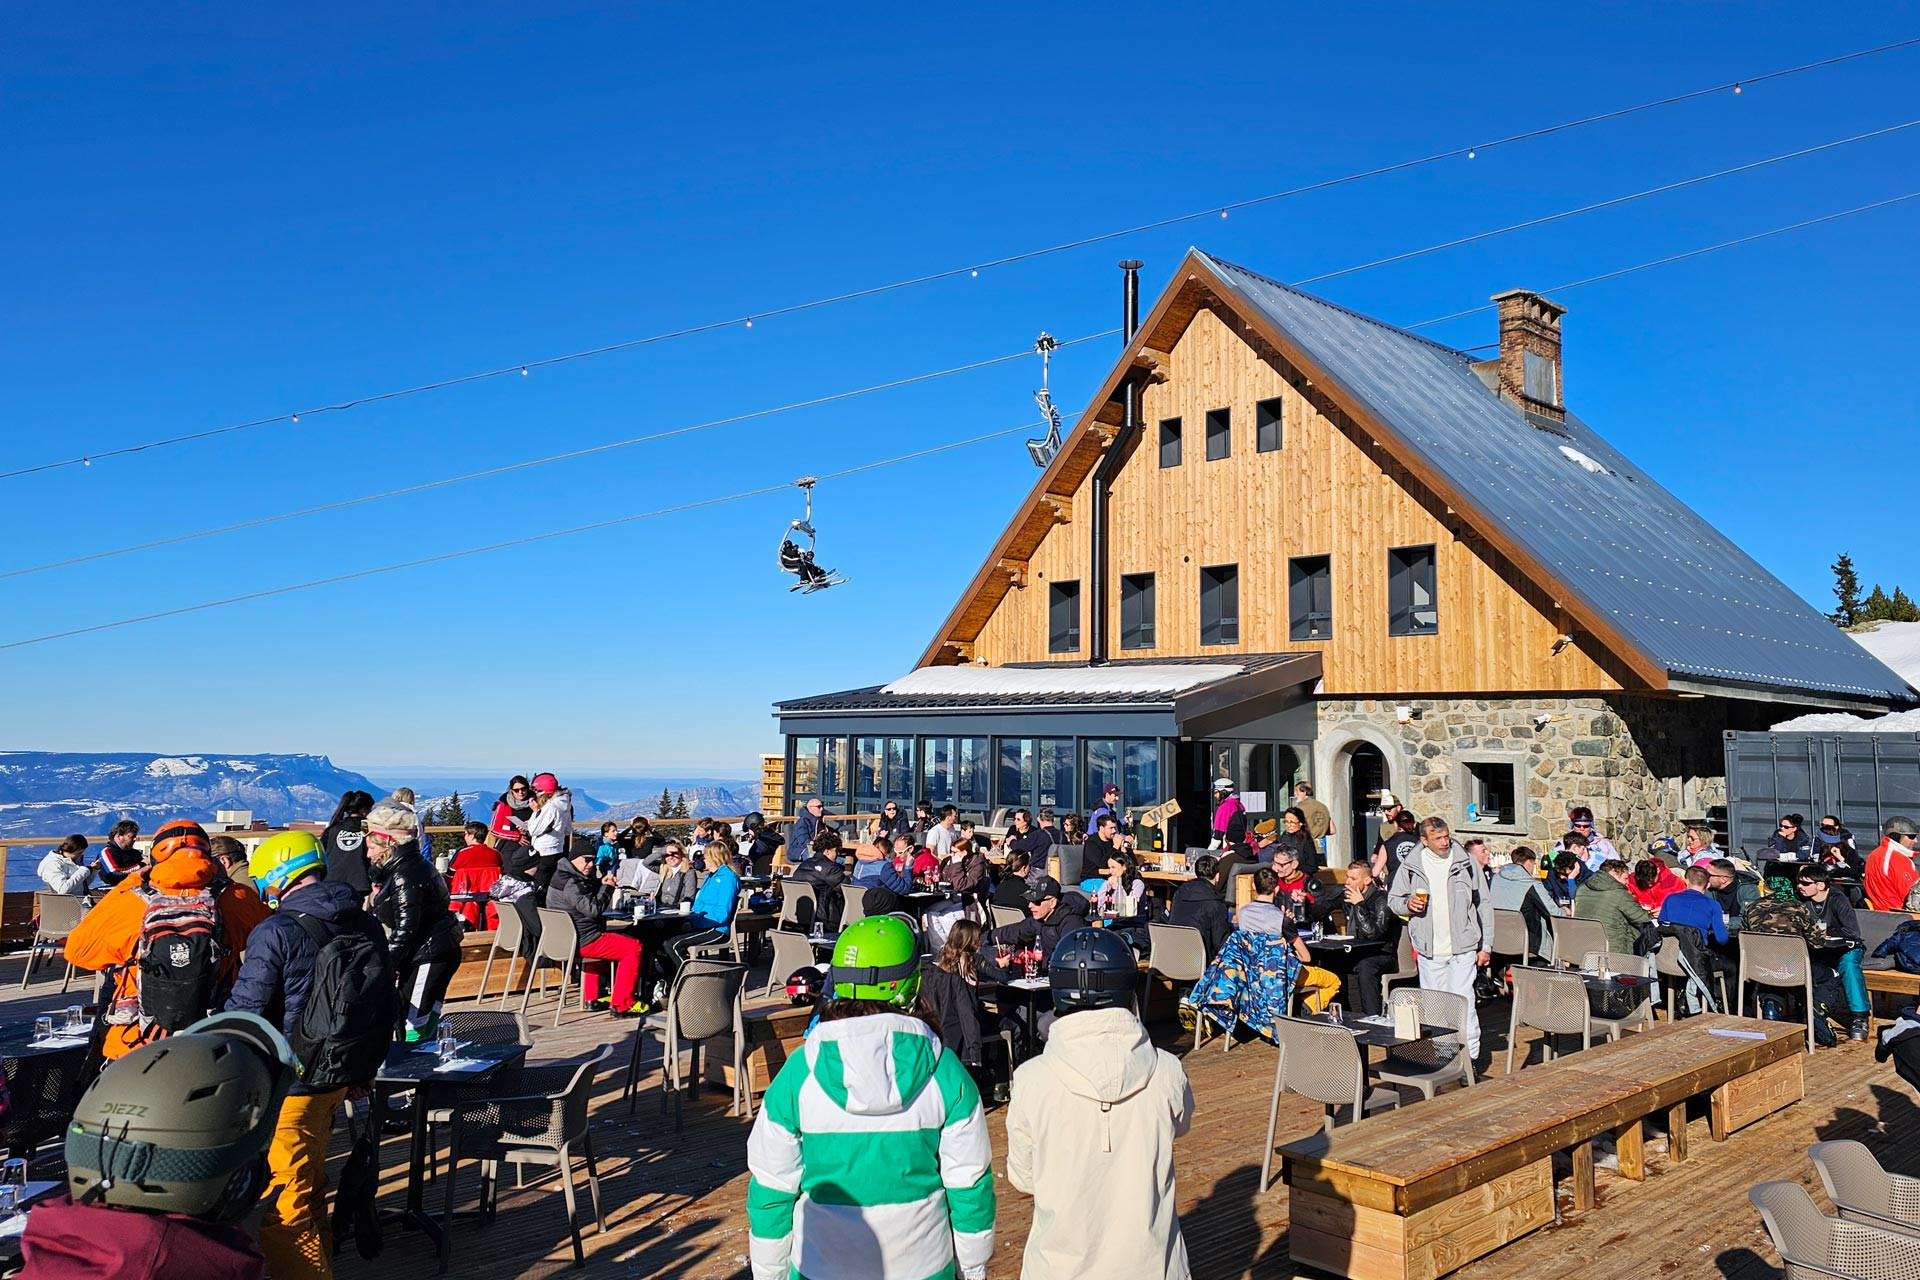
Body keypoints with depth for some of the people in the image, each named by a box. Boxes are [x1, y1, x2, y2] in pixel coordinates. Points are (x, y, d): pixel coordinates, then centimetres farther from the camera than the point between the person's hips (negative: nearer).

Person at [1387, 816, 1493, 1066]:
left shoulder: (1466, 863, 1)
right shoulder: (1410, 867, 2)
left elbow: (1483, 904, 7)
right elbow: (1393, 898, 12)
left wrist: (1485, 945, 5)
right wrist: (1407, 904, -12)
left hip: (1463, 947, -2)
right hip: (1429, 951, 2)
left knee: (1462, 1002, -8)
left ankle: (1470, 1054, 1)